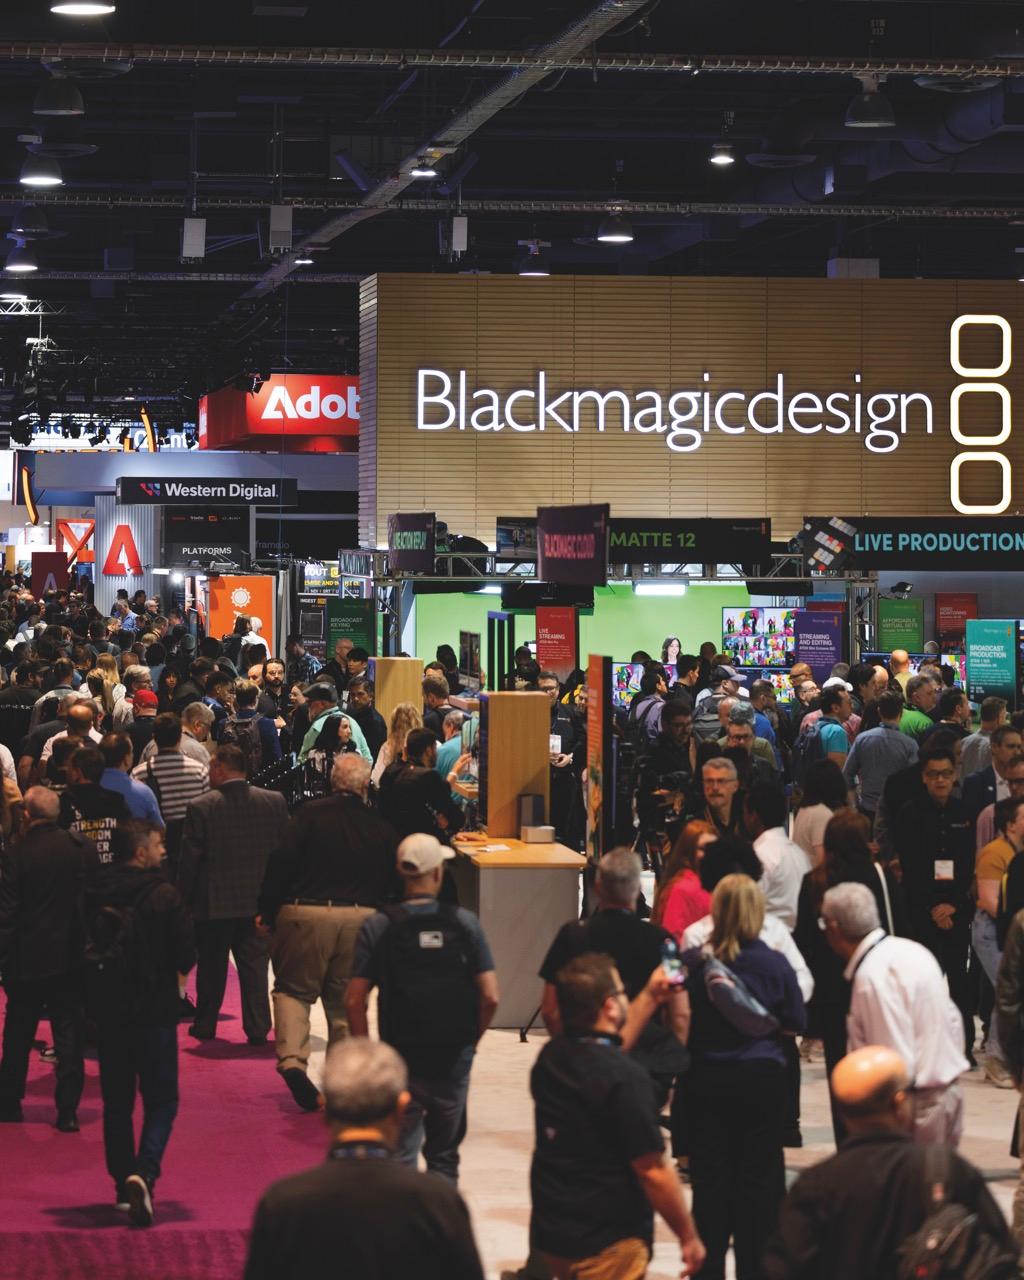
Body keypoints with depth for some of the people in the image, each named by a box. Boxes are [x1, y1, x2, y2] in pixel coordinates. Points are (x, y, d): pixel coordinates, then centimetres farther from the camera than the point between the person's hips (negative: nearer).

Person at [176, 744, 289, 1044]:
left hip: (214, 903, -2)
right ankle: (258, 1028, 4)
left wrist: (184, 897, 2)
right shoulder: (275, 802, -3)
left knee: (211, 966, 12)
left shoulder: (201, 808, -13)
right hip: (258, 899, 2)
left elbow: (189, 860, -9)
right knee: (254, 963, 7)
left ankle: (205, 1025, 21)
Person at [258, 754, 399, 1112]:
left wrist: (266, 909, -2)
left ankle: (291, 1059, -12)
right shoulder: (380, 826, 7)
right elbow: (395, 881, 11)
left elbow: (282, 861, -9)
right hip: (361, 917, 2)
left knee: (293, 989, 10)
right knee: (346, 1000, 12)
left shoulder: (309, 814, -2)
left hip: (305, 913, -2)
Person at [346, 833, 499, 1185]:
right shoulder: (464, 922, -5)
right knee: (444, 1156, 18)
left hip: (400, 1060, -1)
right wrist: (470, 1040, 9)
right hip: (454, 1060, 1)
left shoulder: (377, 927, -7)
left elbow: (355, 1001, -10)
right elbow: (490, 996, -6)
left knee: (399, 1159, 4)